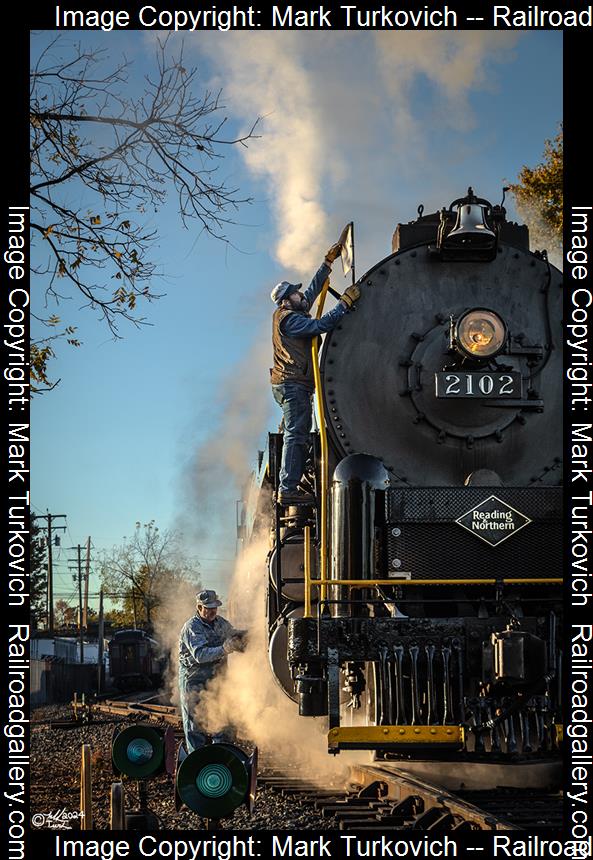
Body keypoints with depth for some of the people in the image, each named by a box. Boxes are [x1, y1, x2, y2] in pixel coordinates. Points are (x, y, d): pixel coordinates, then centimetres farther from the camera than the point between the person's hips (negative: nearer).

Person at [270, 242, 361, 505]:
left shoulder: (294, 313, 19)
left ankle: (288, 488, 9)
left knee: (297, 434, 9)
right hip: (293, 383, -11)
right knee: (296, 436, -12)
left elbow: (313, 290, 29)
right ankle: (288, 490, -15)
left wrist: (328, 262, 29)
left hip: (295, 384, 11)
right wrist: (345, 301, -18)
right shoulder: (287, 318, -11)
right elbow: (321, 325, -22)